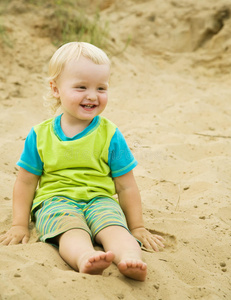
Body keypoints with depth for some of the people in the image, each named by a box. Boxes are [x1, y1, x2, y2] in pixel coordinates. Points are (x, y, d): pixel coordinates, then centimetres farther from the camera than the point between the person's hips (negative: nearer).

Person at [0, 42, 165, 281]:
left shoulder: (110, 135, 3)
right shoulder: (40, 136, 5)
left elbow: (126, 187, 7)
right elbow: (26, 182, 12)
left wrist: (138, 228, 9)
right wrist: (19, 225, 9)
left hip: (99, 199, 1)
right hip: (55, 200, -1)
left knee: (114, 227, -31)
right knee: (71, 229, -34)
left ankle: (130, 259, -58)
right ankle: (85, 259, -63)